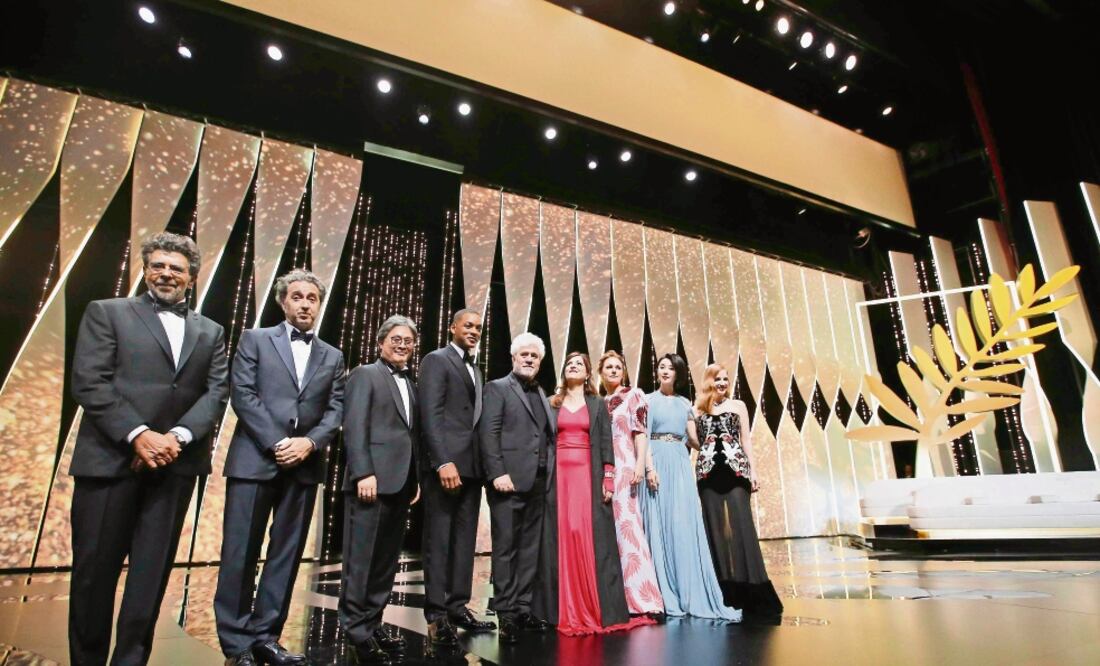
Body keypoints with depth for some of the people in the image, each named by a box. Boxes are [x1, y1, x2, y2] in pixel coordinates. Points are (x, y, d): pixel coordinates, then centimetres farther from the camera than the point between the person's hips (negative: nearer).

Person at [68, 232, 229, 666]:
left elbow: (217, 392, 4)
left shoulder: (210, 332, 14)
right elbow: (88, 383, -5)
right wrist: (138, 435, -15)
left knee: (153, 570, 8)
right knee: (94, 566, 7)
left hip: (176, 463, 2)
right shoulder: (106, 313, 6)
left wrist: (178, 436, -12)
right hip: (111, 458, -2)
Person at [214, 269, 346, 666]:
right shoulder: (255, 340, 6)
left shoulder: (332, 357, 14)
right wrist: (276, 444, -13)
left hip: (304, 466, 3)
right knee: (240, 553, 1)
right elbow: (242, 395, -4)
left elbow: (335, 411, 7)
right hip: (255, 460, -3)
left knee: (286, 554, 7)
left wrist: (310, 442, -11)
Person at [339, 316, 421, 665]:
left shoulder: (410, 384, 19)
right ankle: (356, 628, 10)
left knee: (387, 559, 11)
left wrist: (416, 478, 12)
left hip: (400, 482, 7)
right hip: (373, 479, -7)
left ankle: (372, 624, 20)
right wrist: (364, 473, -19)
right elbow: (354, 427, -10)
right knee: (362, 558, -1)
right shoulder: (364, 375, 0)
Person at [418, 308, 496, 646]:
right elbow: (430, 415, -14)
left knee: (464, 540, 11)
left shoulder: (475, 370, 20)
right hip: (445, 464, -7)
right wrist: (443, 462, -22)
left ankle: (457, 606, 21)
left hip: (471, 465, 8)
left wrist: (483, 464, 7)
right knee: (439, 539, 0)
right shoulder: (436, 360, -3)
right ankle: (436, 613, 9)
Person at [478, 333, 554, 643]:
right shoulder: (497, 388, 0)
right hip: (509, 481, -6)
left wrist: (549, 476, 7)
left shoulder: (541, 394, 19)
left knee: (529, 548, 11)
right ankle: (506, 614, 10)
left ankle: (523, 609, 22)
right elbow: (488, 434, -10)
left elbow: (548, 435, 17)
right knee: (505, 547, 1)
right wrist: (497, 473, -18)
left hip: (538, 482, 6)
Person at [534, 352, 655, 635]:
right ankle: (564, 610, 6)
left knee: (591, 537, -4)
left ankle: (595, 608, 5)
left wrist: (608, 477, -6)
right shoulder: (552, 403, 12)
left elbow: (606, 442, 4)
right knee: (561, 537, 0)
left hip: (588, 475, -1)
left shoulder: (598, 405, 11)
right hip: (559, 475, 1)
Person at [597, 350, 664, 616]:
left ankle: (638, 596, -6)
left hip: (625, 469, -4)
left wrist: (642, 466, -13)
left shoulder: (634, 395, 6)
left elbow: (640, 432, -2)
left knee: (626, 524, -11)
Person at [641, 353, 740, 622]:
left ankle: (691, 594, 6)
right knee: (658, 526, -3)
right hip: (656, 462, -3)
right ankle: (665, 596, 4)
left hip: (680, 465, 3)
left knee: (685, 526, -1)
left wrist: (687, 438, -5)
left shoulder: (685, 404, 16)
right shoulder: (647, 400, 7)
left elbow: (694, 441, 15)